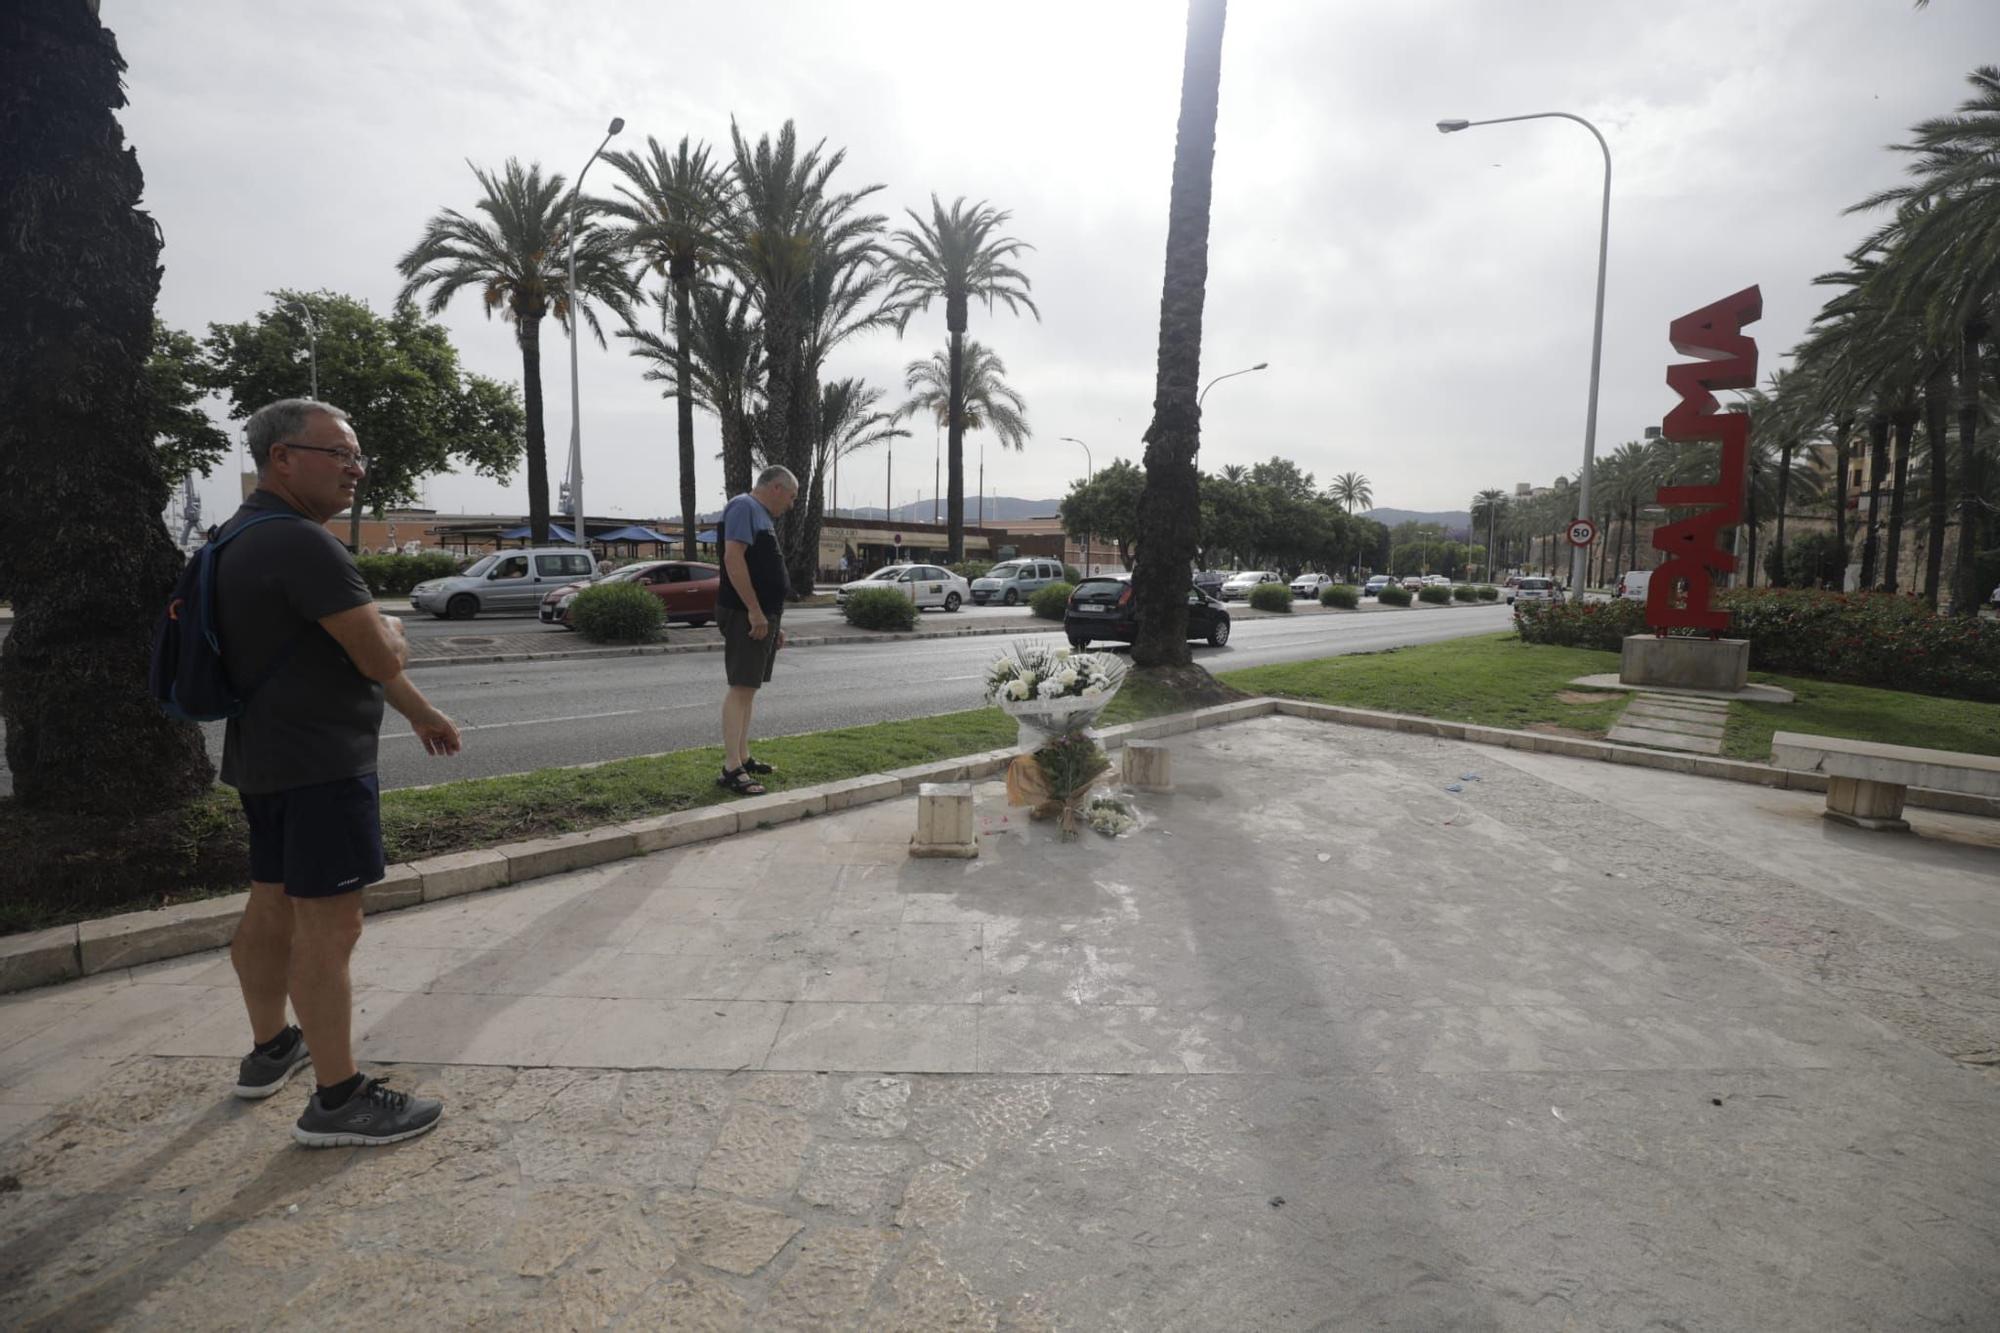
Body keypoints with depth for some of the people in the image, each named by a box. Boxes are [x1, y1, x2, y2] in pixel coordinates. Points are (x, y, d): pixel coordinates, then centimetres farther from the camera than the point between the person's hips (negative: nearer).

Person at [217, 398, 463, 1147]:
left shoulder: (242, 538, 14)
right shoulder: (302, 544, -20)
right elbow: (381, 657, -22)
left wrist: (420, 714, 20)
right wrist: (391, 630, 3)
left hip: (264, 756, 11)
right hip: (320, 765, -11)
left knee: (272, 907, 20)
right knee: (328, 923, -5)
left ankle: (270, 1049, 37)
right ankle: (338, 1100, 2)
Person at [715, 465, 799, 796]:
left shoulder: (762, 516, 22)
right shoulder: (744, 506, -8)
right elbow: (733, 557, -21)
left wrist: (774, 621, 24)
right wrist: (755, 611, -23)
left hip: (762, 615, 10)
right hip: (746, 615, -10)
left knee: (748, 688, 13)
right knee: (741, 687, -12)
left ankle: (742, 757, 20)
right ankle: (731, 769, -13)